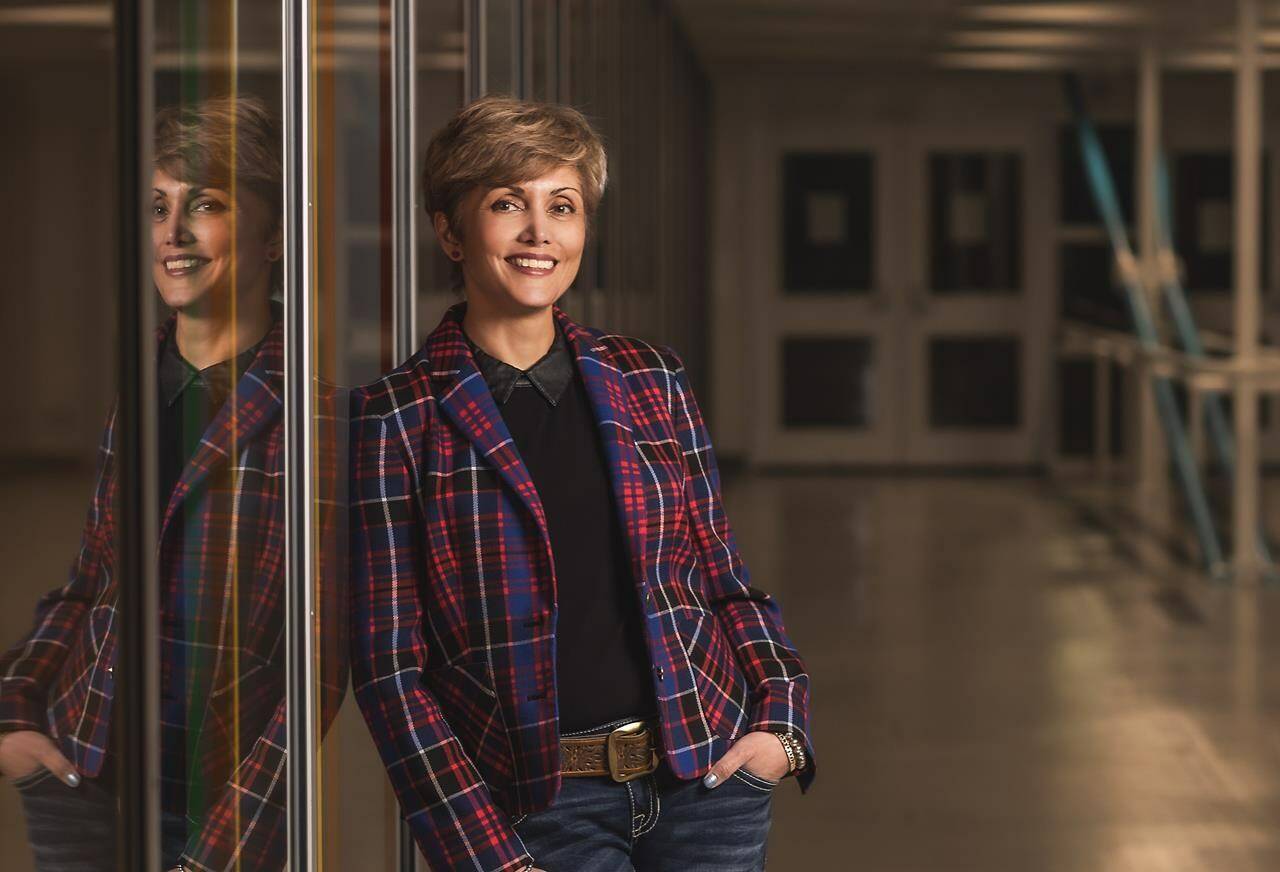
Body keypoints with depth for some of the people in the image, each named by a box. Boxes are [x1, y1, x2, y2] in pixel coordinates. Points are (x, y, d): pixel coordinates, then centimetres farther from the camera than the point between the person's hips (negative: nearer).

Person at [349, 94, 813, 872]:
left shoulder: (651, 380, 8)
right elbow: (389, 667, -4)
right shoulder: (400, 417, -3)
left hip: (706, 777, 3)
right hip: (542, 805, -3)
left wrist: (781, 719, 0)